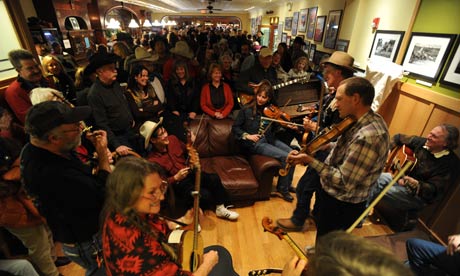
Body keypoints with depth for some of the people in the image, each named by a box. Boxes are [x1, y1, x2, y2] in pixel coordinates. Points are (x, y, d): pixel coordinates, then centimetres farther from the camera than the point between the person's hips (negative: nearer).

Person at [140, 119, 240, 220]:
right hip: (177, 183, -5)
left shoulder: (172, 139, -3)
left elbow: (186, 152, 16)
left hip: (190, 173, 5)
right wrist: (176, 178, -22)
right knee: (205, 195, -29)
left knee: (214, 178, -23)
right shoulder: (152, 160, -17)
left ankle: (221, 208, -3)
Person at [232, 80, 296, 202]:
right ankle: (283, 188, 3)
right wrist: (247, 136, -15)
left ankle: (286, 184, 10)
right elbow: (235, 128, -1)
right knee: (285, 157, -19)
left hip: (270, 139, 5)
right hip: (255, 143, -5)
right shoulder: (246, 110, -4)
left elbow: (274, 130, 6)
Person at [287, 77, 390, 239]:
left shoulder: (368, 136, -35)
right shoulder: (370, 120, -4)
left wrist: (310, 161, -28)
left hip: (341, 206, -9)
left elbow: (343, 182, -31)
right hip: (332, 195, 9)